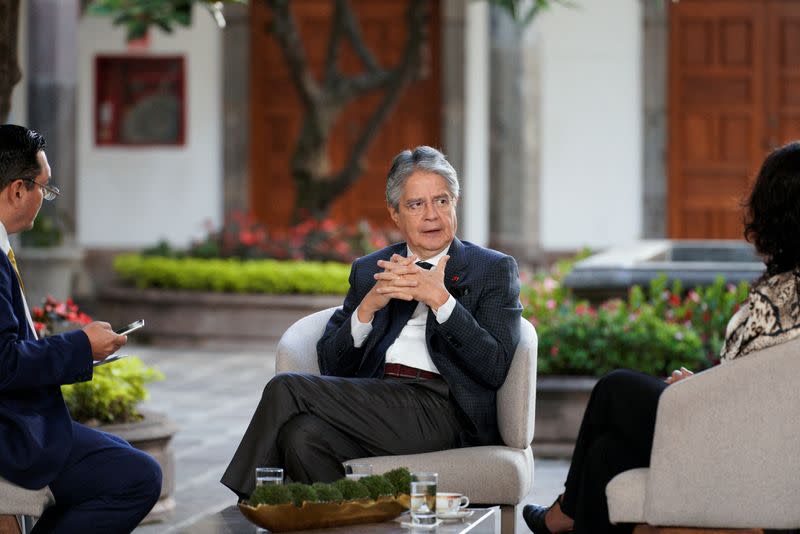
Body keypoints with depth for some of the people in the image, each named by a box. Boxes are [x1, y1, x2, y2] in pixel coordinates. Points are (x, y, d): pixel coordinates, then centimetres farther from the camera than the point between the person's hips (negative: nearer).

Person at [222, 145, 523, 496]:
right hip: (375, 398, 4)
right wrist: (369, 305, -3)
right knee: (303, 435, -32)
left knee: (287, 388, -20)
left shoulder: (496, 270, 11)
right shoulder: (368, 270, 24)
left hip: (441, 409, -4)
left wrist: (439, 298, -12)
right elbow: (331, 364, 14)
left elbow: (495, 368, -3)